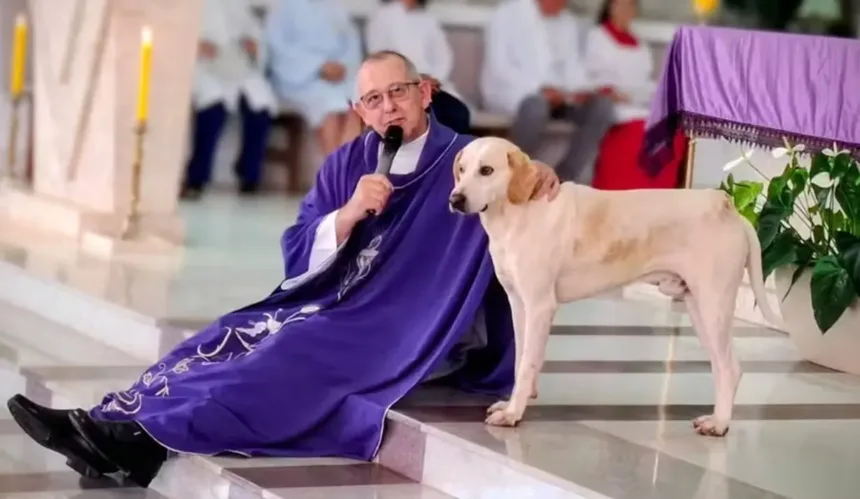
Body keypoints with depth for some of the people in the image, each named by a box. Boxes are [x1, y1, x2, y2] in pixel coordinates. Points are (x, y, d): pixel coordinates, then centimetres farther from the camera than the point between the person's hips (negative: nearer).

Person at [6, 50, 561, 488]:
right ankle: (113, 424, -32)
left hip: (416, 333, -6)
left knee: (299, 353, -30)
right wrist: (349, 214, -18)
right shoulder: (347, 164, 9)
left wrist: (540, 175, -23)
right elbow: (299, 257, 2)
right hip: (342, 308, 6)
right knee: (235, 336, -17)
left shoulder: (467, 160, -4)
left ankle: (150, 434, -44)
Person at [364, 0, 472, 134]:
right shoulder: (382, 17, 8)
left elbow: (445, 57, 11)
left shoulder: (429, 20, 20)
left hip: (436, 86, 4)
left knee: (459, 113, -24)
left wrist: (434, 79, -11)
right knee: (434, 113, -32)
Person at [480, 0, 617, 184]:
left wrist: (582, 89, -15)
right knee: (536, 105, -40)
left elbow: (572, 66, 9)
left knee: (602, 105, -19)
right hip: (509, 91, -6)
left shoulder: (568, 24, 15)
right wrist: (539, 88, -26)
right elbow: (498, 66, -13)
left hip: (555, 93, 6)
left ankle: (565, 178, -19)